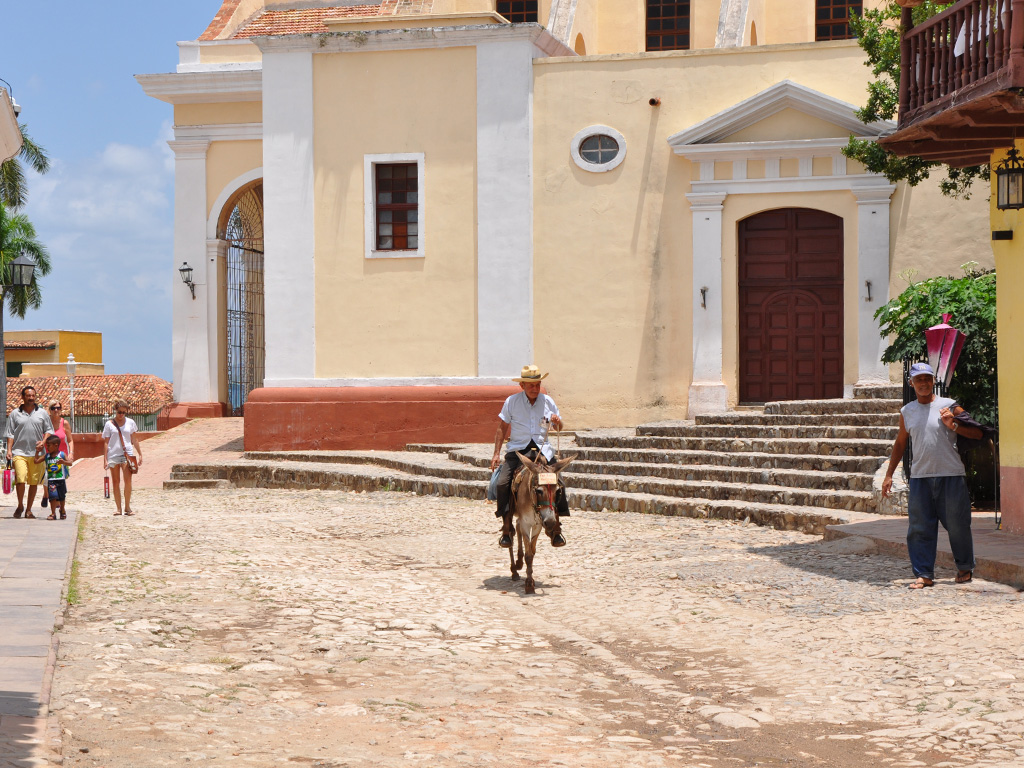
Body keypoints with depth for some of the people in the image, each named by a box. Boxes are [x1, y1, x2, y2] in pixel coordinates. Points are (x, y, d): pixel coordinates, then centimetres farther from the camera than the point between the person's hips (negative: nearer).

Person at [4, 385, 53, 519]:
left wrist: (43, 442, -4)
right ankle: (20, 506, 5)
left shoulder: (42, 413, 10)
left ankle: (28, 510, 14)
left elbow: (48, 430, 14)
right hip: (19, 452, -2)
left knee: (34, 482, 3)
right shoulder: (15, 414, 7)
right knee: (20, 479, -16)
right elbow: (10, 434, 8)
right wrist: (9, 450, -2)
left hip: (37, 453, 2)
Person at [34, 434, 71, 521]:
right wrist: (37, 452, 6)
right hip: (51, 480, 1)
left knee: (61, 497, 12)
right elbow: (36, 461, 9)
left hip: (60, 479, -1)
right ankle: (53, 513, -4)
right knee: (53, 497, -9)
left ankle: (62, 511, 32)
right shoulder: (46, 456, 6)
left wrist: (64, 462, -30)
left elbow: (70, 463, -11)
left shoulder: (62, 454, -3)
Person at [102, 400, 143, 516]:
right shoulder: (109, 424, 6)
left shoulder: (130, 423, 9)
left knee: (128, 480, -13)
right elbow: (106, 443, 6)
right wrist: (105, 459, 1)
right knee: (116, 482, 3)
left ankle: (127, 507, -4)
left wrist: (140, 454, 14)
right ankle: (118, 508, 8)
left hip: (127, 454, 0)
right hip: (113, 454, 0)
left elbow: (134, 440, 16)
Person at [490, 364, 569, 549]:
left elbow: (559, 428, 16)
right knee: (503, 482, -21)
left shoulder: (548, 402, 7)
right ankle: (506, 529, -11)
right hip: (517, 449, -1)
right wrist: (496, 453, 2)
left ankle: (555, 527, -7)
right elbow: (502, 429, 8)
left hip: (542, 449, 1)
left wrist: (557, 422, -8)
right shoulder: (512, 401, 1)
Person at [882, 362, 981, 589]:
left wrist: (954, 426, -15)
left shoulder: (949, 406, 1)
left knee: (957, 525, 2)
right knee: (919, 527, -2)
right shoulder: (906, 412, 12)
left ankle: (965, 568, 22)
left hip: (951, 476, -3)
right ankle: (924, 574, 5)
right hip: (920, 476, 3)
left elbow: (977, 433, 1)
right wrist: (889, 475, 19)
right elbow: (900, 444, 22)